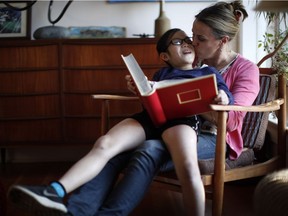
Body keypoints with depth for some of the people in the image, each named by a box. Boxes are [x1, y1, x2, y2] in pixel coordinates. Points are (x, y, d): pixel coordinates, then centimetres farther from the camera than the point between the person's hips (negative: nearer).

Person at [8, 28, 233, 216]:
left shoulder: (208, 71, 27)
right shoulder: (161, 73, 37)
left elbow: (227, 97, 14)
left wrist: (223, 98, -11)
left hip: (182, 117, -3)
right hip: (150, 115, 3)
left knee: (188, 166, -36)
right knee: (104, 144, -22)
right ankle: (55, 192, -35)